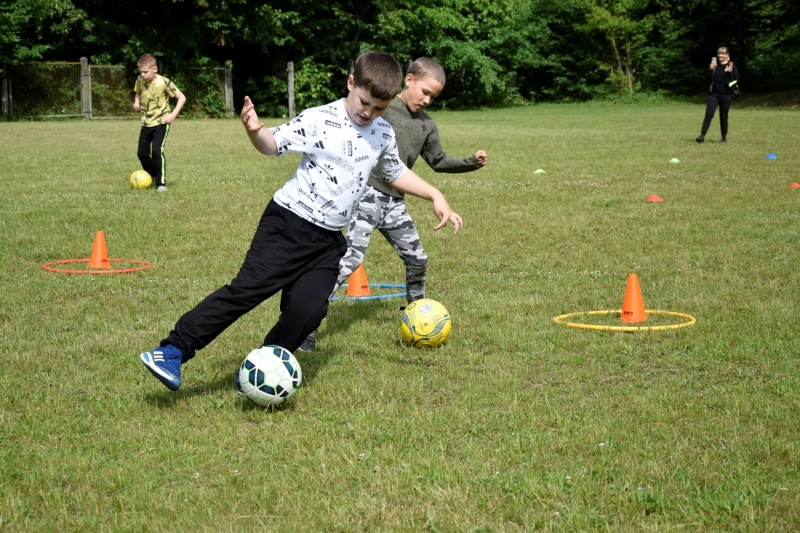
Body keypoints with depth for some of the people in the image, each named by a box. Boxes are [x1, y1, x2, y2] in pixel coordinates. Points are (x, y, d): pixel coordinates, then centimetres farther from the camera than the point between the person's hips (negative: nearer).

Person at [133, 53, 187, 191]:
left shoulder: (164, 82, -19)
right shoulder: (140, 80, -4)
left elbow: (182, 97, -14)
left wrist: (173, 114, -23)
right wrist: (136, 102, -4)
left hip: (161, 122, -6)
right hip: (146, 123, 6)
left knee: (157, 150, -21)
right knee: (142, 153, 10)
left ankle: (161, 183, -13)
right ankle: (152, 177, 33)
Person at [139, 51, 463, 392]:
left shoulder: (383, 134, 7)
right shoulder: (320, 120, -10)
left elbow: (396, 174, 23)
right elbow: (274, 145, -8)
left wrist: (436, 196, 17)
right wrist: (255, 131, -30)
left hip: (329, 240, 5)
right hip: (289, 224, -5)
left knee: (308, 310, -12)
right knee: (247, 289, -14)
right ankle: (172, 352, -11)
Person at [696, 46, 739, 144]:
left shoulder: (731, 65, -1)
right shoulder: (715, 65, 9)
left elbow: (736, 79, -7)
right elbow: (709, 78, 8)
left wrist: (730, 72, -23)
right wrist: (710, 69, -8)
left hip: (725, 94, -2)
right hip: (713, 93, 2)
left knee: (723, 116, 5)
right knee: (709, 113, -11)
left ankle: (724, 137, 17)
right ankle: (702, 135, -12)